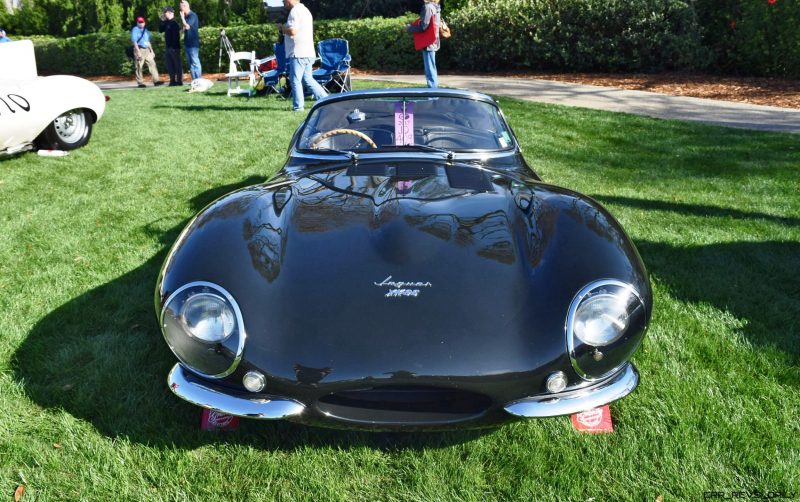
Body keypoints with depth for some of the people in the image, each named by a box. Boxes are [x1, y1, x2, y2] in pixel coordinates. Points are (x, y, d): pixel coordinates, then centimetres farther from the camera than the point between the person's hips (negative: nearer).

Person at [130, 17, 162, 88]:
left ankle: (156, 80, -9)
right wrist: (138, 52, -18)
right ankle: (140, 83, -3)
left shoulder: (146, 30, 20)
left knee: (152, 63, -5)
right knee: (139, 66, -5)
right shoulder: (135, 30, -2)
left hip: (147, 50, 7)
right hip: (139, 49, -6)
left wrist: (151, 51, 19)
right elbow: (134, 41, -10)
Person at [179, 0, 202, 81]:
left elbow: (187, 26, -20)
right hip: (187, 43, 9)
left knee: (195, 62, -8)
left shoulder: (192, 15, -10)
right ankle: (194, 80, 12)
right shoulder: (186, 16, 15)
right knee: (190, 62, 9)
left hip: (193, 43, -9)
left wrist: (182, 17, -10)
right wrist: (184, 29, 4)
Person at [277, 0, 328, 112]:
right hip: (307, 52, 10)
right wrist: (285, 28, 16)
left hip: (298, 53, -10)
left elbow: (292, 31, -21)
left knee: (295, 80, -2)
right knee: (308, 79, 15)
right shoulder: (305, 10, 20)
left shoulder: (295, 11, -11)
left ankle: (298, 106, 3)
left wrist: (282, 28, -3)